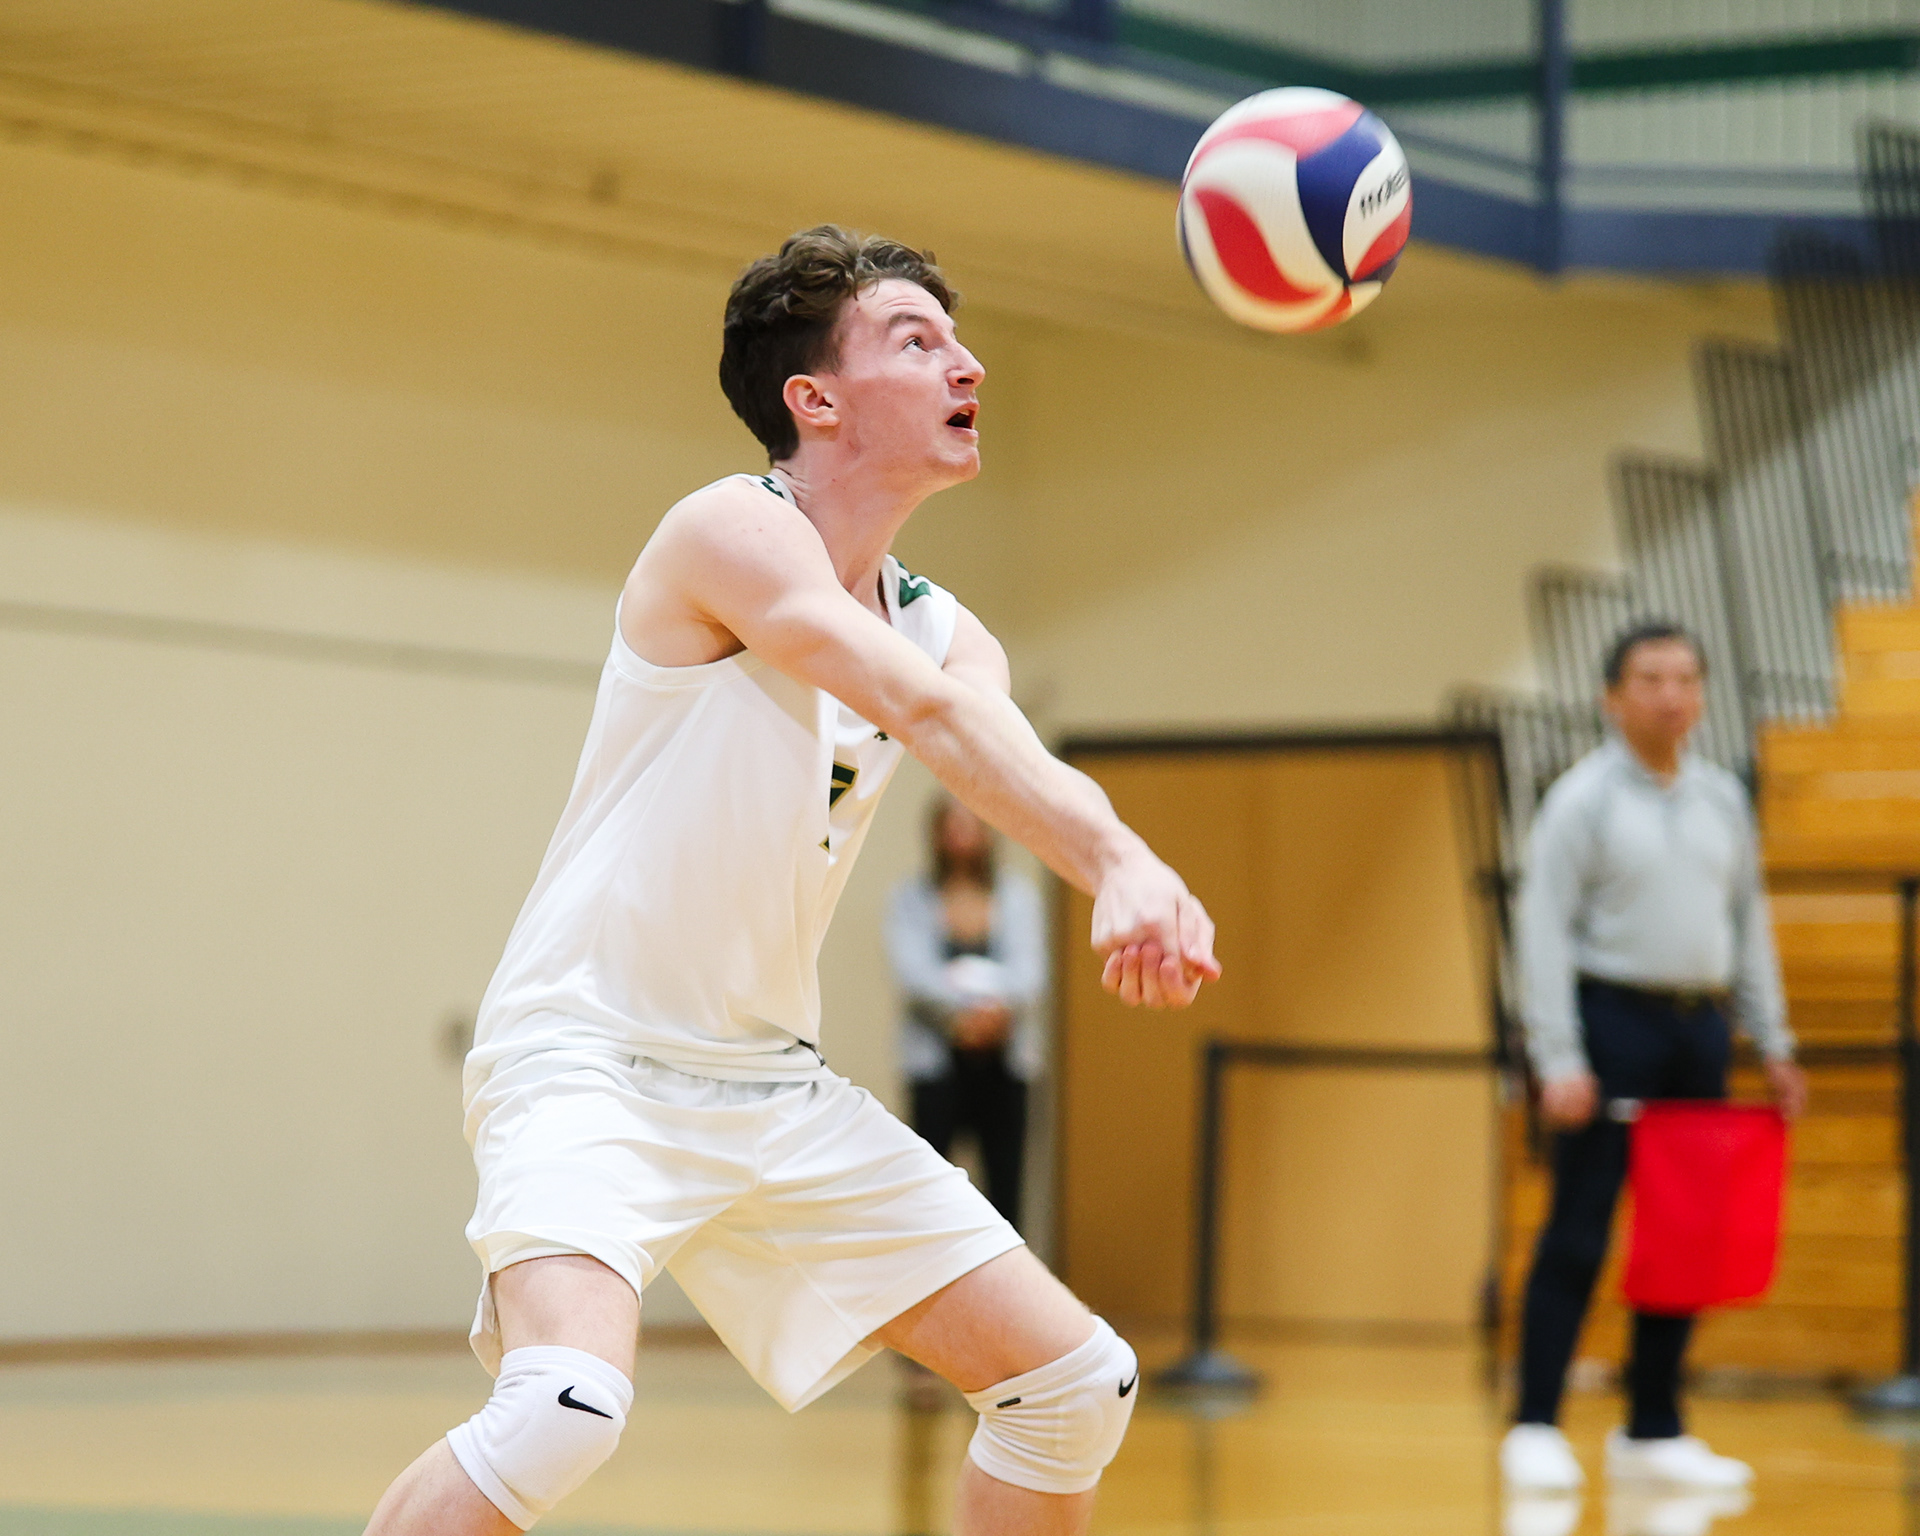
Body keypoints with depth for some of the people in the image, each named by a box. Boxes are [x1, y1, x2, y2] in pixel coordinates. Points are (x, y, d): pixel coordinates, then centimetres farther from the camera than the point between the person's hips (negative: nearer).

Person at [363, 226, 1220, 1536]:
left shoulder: (940, 629, 8)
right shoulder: (734, 531, -13)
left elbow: (1024, 773, -14)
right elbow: (932, 716, -29)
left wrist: (1130, 878, -36)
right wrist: (1116, 859, -43)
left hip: (772, 1087, 8)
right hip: (588, 1064, -8)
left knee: (1076, 1387, 7)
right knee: (565, 1406, -32)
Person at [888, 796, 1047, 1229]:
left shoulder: (1017, 894, 9)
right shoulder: (910, 899, 4)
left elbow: (1030, 967, -4)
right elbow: (912, 971, -10)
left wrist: (1001, 1003, -26)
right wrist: (962, 1007, -28)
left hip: (1004, 1058, 2)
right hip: (937, 1059, -2)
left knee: (1006, 1184, -2)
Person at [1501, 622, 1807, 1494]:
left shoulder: (1723, 800, 13)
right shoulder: (1583, 799, -4)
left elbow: (1749, 925, 18)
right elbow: (1545, 929, -9)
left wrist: (1774, 1046, 12)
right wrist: (1559, 1061, -16)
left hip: (1699, 1028, 6)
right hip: (1611, 1019, -6)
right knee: (1578, 1235, -6)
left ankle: (1652, 1432, 14)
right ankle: (1535, 1430, -3)